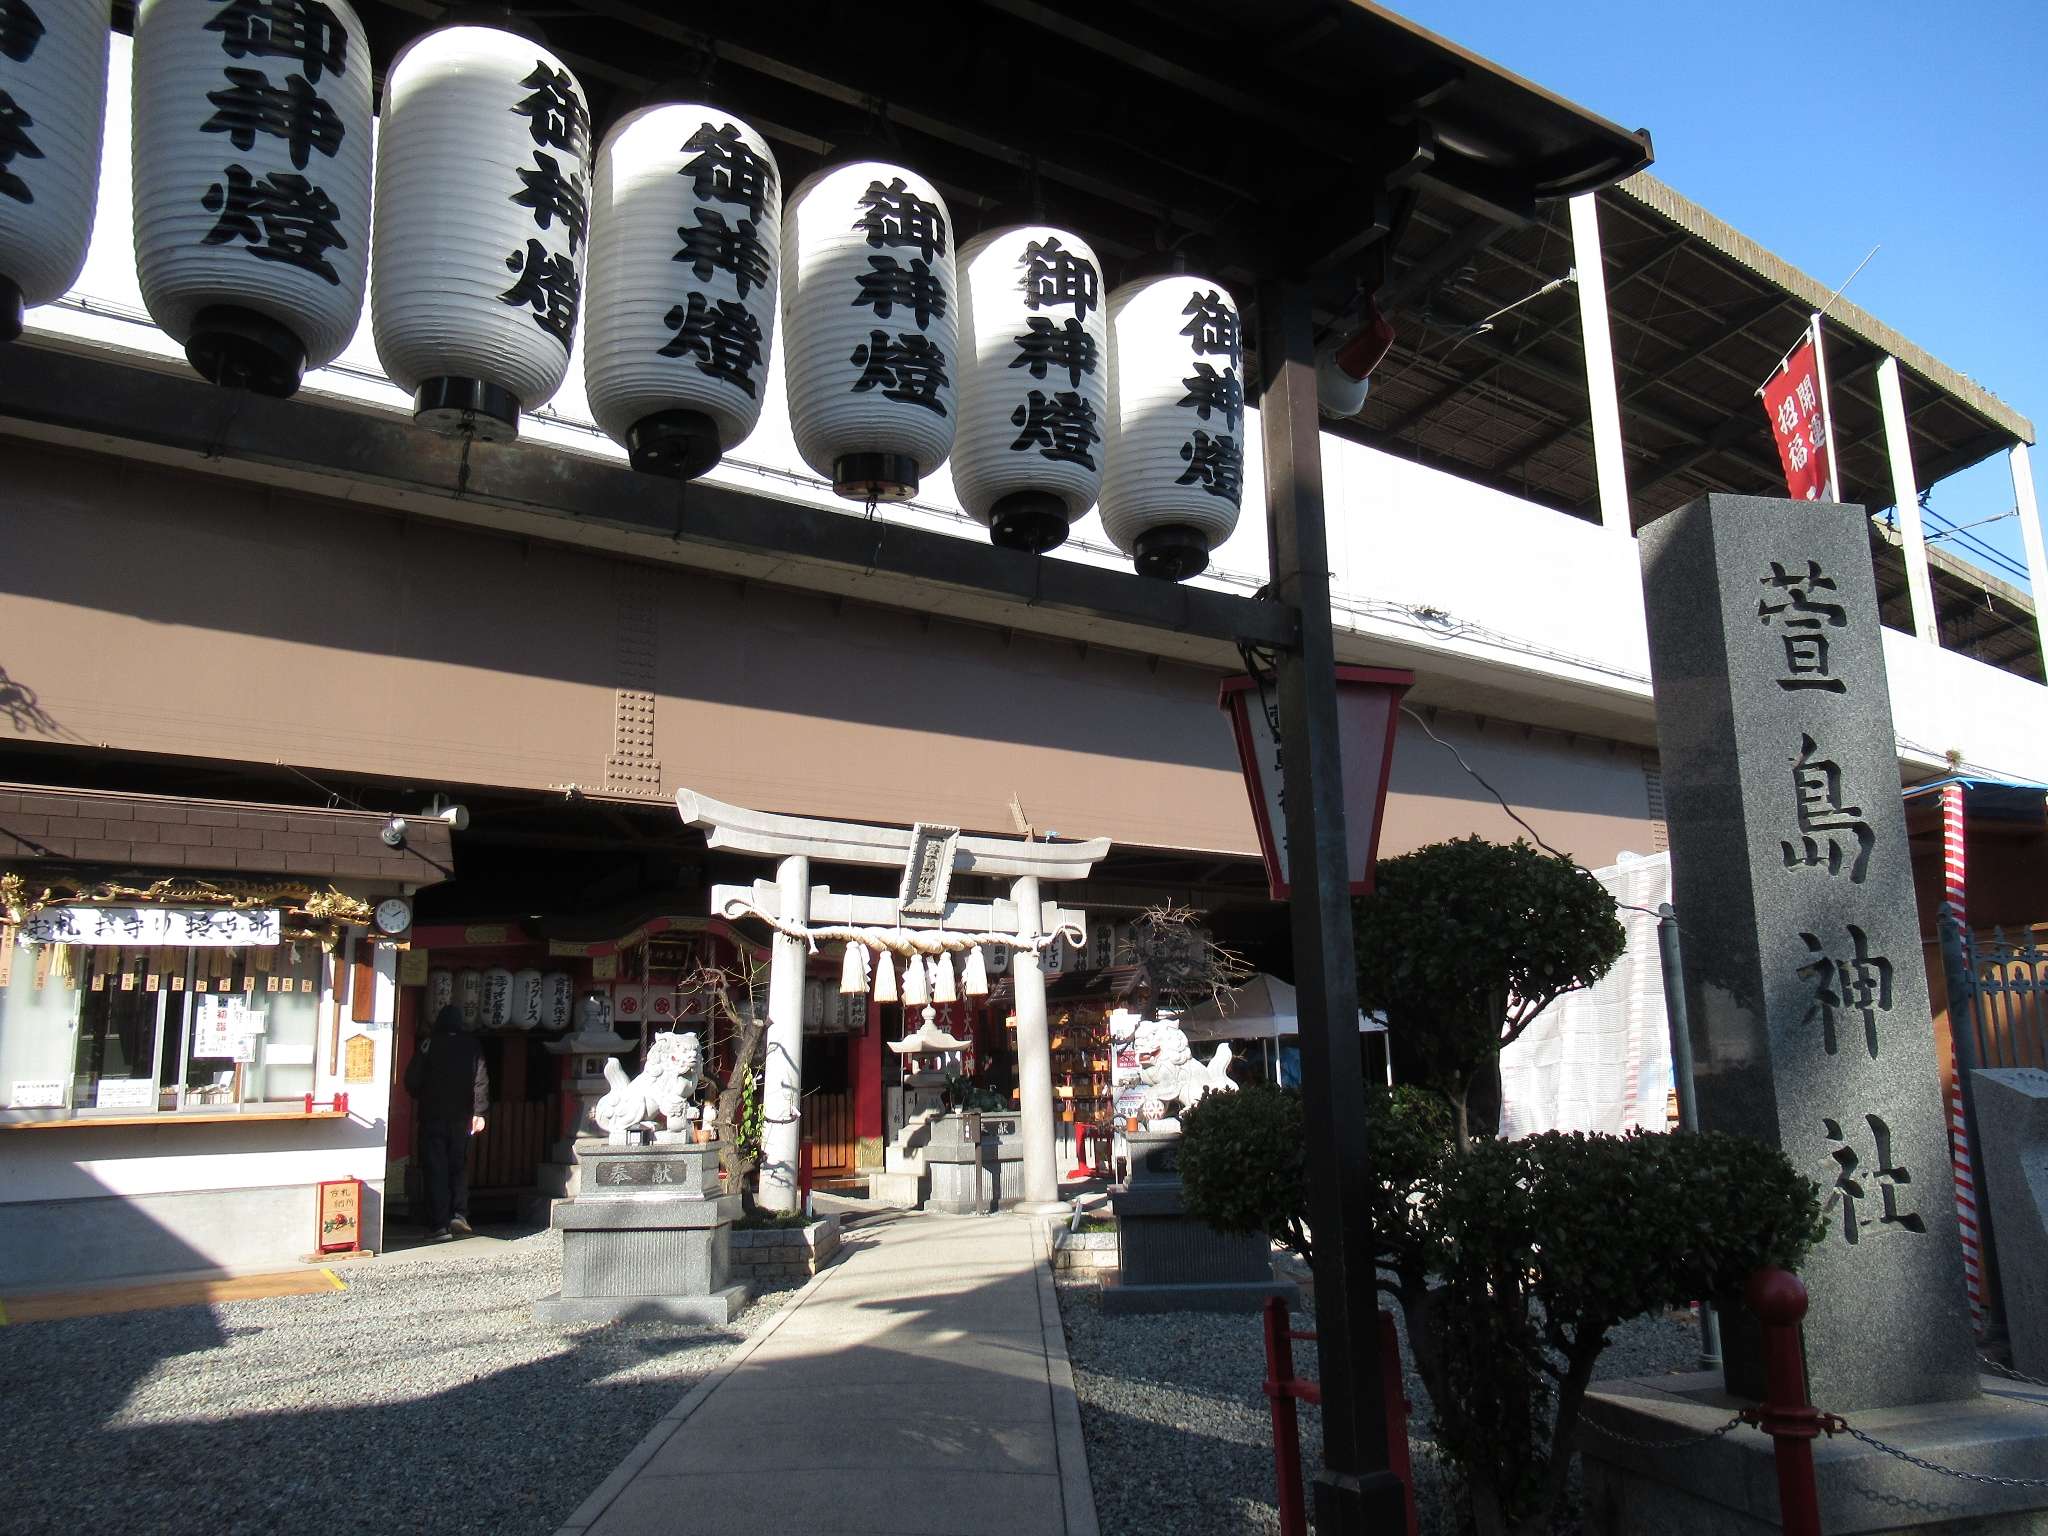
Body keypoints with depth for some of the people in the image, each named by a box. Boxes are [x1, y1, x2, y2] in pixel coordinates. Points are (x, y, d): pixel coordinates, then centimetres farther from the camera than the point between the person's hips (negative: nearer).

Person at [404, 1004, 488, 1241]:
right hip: (461, 1116, 2)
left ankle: (439, 1225, -2)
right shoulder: (472, 1046, 0)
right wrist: (479, 1112, 3)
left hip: (432, 1115, -1)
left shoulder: (428, 1046, -5)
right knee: (459, 1165, 14)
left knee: (436, 1169, 2)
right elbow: (481, 1081, -2)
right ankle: (459, 1214, 1)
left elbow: (411, 1082, -4)